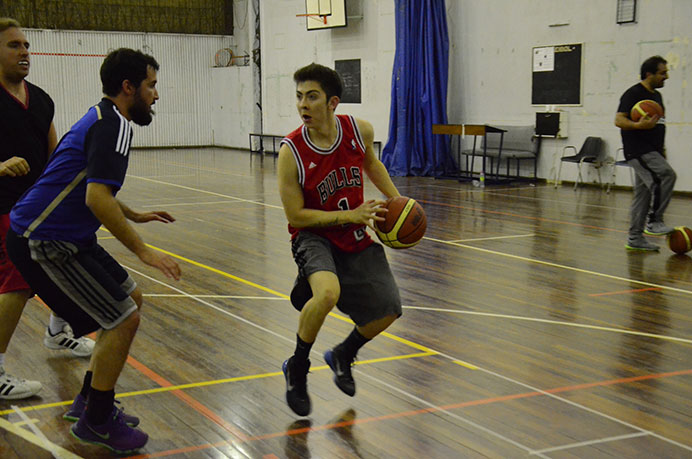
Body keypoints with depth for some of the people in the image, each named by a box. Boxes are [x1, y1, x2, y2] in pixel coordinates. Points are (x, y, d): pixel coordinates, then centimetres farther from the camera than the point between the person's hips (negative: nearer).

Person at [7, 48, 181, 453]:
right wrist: (143, 250, -24)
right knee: (124, 319, -9)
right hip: (45, 242, -11)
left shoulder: (103, 119, 17)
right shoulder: (113, 126, -16)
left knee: (131, 298, 17)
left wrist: (135, 216, 35)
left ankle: (90, 401, 25)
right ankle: (95, 421, 6)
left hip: (65, 236, 11)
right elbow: (97, 198, -28)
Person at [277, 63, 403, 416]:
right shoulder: (291, 152, -22)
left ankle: (343, 355, 37)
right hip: (314, 236, -5)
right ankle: (297, 368, -8)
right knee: (328, 293, -35)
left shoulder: (360, 130, -11)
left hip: (355, 240, 5)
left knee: (388, 312, 7)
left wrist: (398, 201, 4)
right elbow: (296, 216, -18)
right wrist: (350, 215, -22)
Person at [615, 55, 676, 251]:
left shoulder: (656, 96, 19)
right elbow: (619, 120, -17)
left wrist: (661, 150, 25)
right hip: (638, 150, -9)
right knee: (666, 175, -24)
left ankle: (635, 239, 13)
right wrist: (640, 125, -33)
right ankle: (654, 222, -17)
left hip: (652, 151, 9)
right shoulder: (634, 93, -9)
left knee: (643, 194, 9)